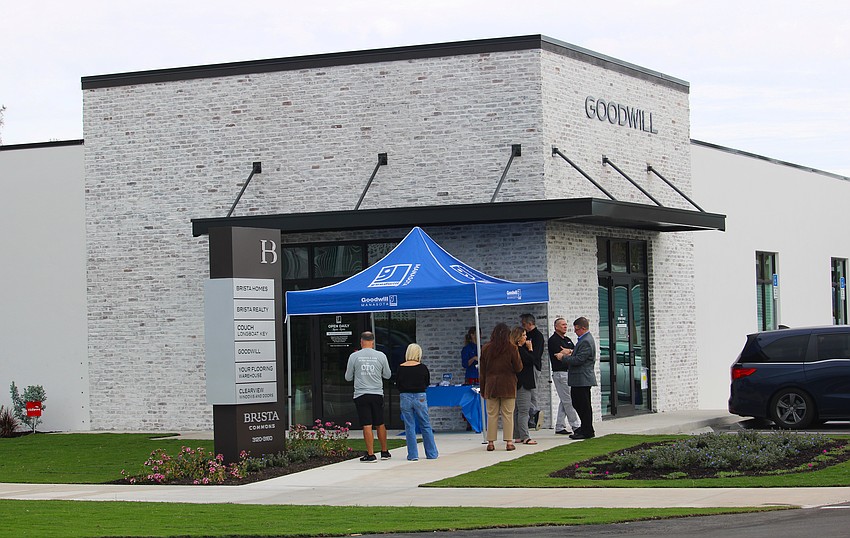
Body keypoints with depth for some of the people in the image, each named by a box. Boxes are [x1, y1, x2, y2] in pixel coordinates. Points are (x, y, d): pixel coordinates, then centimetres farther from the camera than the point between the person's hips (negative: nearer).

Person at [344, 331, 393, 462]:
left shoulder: (354, 356, -3)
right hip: (377, 394, 2)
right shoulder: (381, 356, 0)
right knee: (380, 424, 14)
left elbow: (348, 377, 5)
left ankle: (371, 454, -6)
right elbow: (387, 375, 11)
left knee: (367, 426, -3)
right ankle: (384, 452, 24)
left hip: (361, 395, -2)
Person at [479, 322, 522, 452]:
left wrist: (483, 389, 11)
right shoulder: (511, 348, -6)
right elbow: (518, 368, -3)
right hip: (508, 385, -2)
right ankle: (509, 442, -1)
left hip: (491, 384, 2)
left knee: (492, 414, 6)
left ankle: (490, 442, 5)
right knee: (508, 414, 2)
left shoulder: (485, 349, 2)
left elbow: (482, 370, 5)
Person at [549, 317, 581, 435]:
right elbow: (559, 356, -16)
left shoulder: (567, 340, 19)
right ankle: (575, 426, -4)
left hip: (568, 372, 8)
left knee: (564, 401, 9)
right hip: (560, 373, -8)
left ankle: (559, 427, 13)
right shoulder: (553, 340, -7)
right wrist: (571, 353, -2)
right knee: (568, 401, -7)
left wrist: (567, 351, -8)